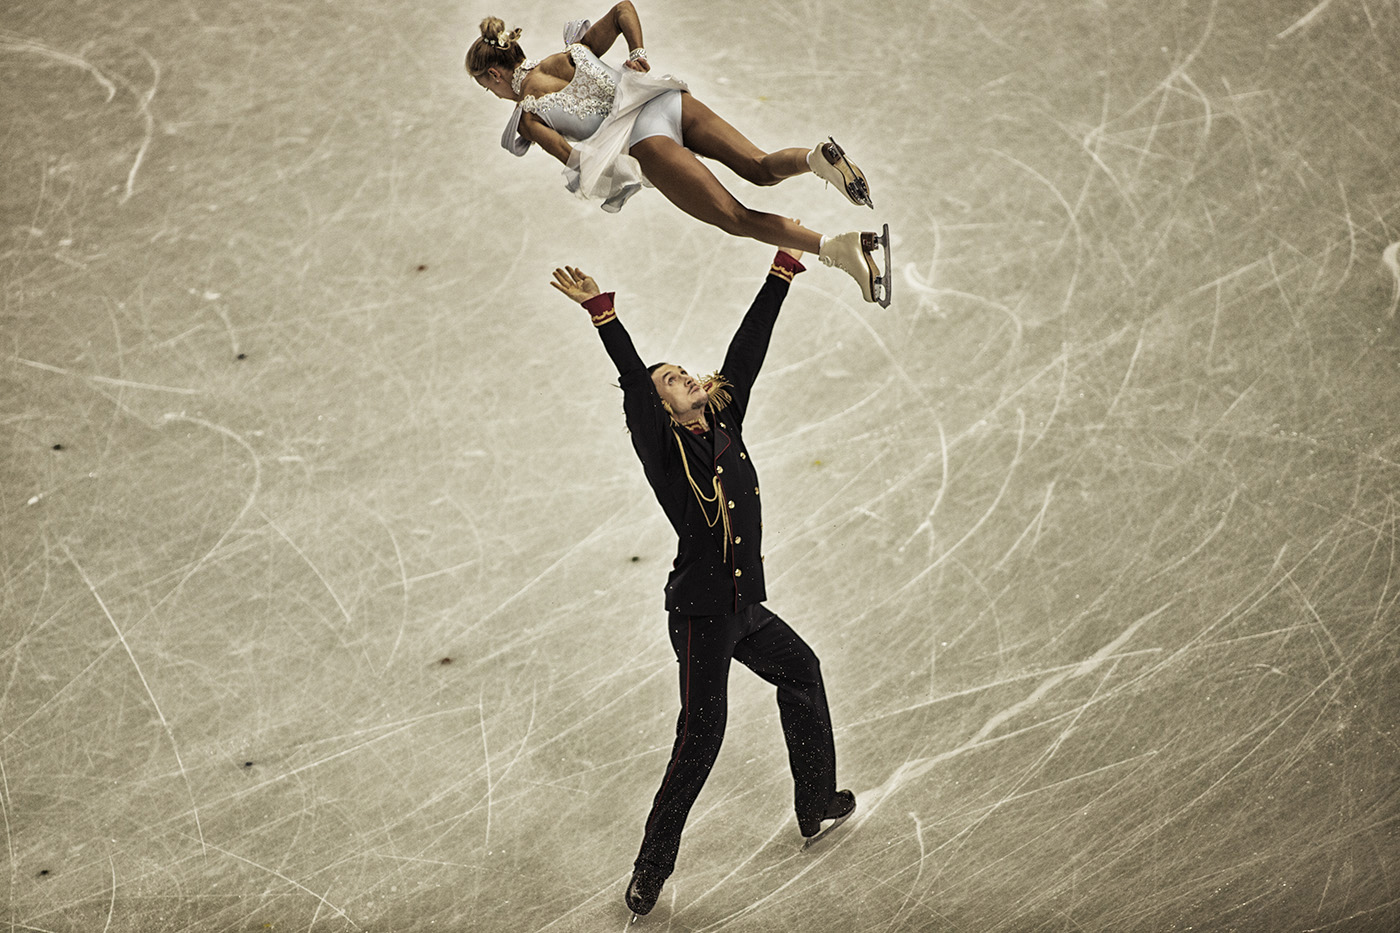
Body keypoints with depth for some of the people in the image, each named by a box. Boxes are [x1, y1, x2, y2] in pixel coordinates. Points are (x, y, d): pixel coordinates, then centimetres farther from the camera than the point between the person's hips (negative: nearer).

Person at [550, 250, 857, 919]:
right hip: (702, 615, -9)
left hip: (742, 607, 9)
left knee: (800, 670, 25)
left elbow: (748, 348, 5)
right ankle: (650, 872, 0)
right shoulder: (664, 449, -13)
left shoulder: (724, 423, 5)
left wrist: (782, 271, 8)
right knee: (700, 738, -7)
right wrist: (602, 313, -39)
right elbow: (633, 384, -27)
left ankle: (817, 803, 41)